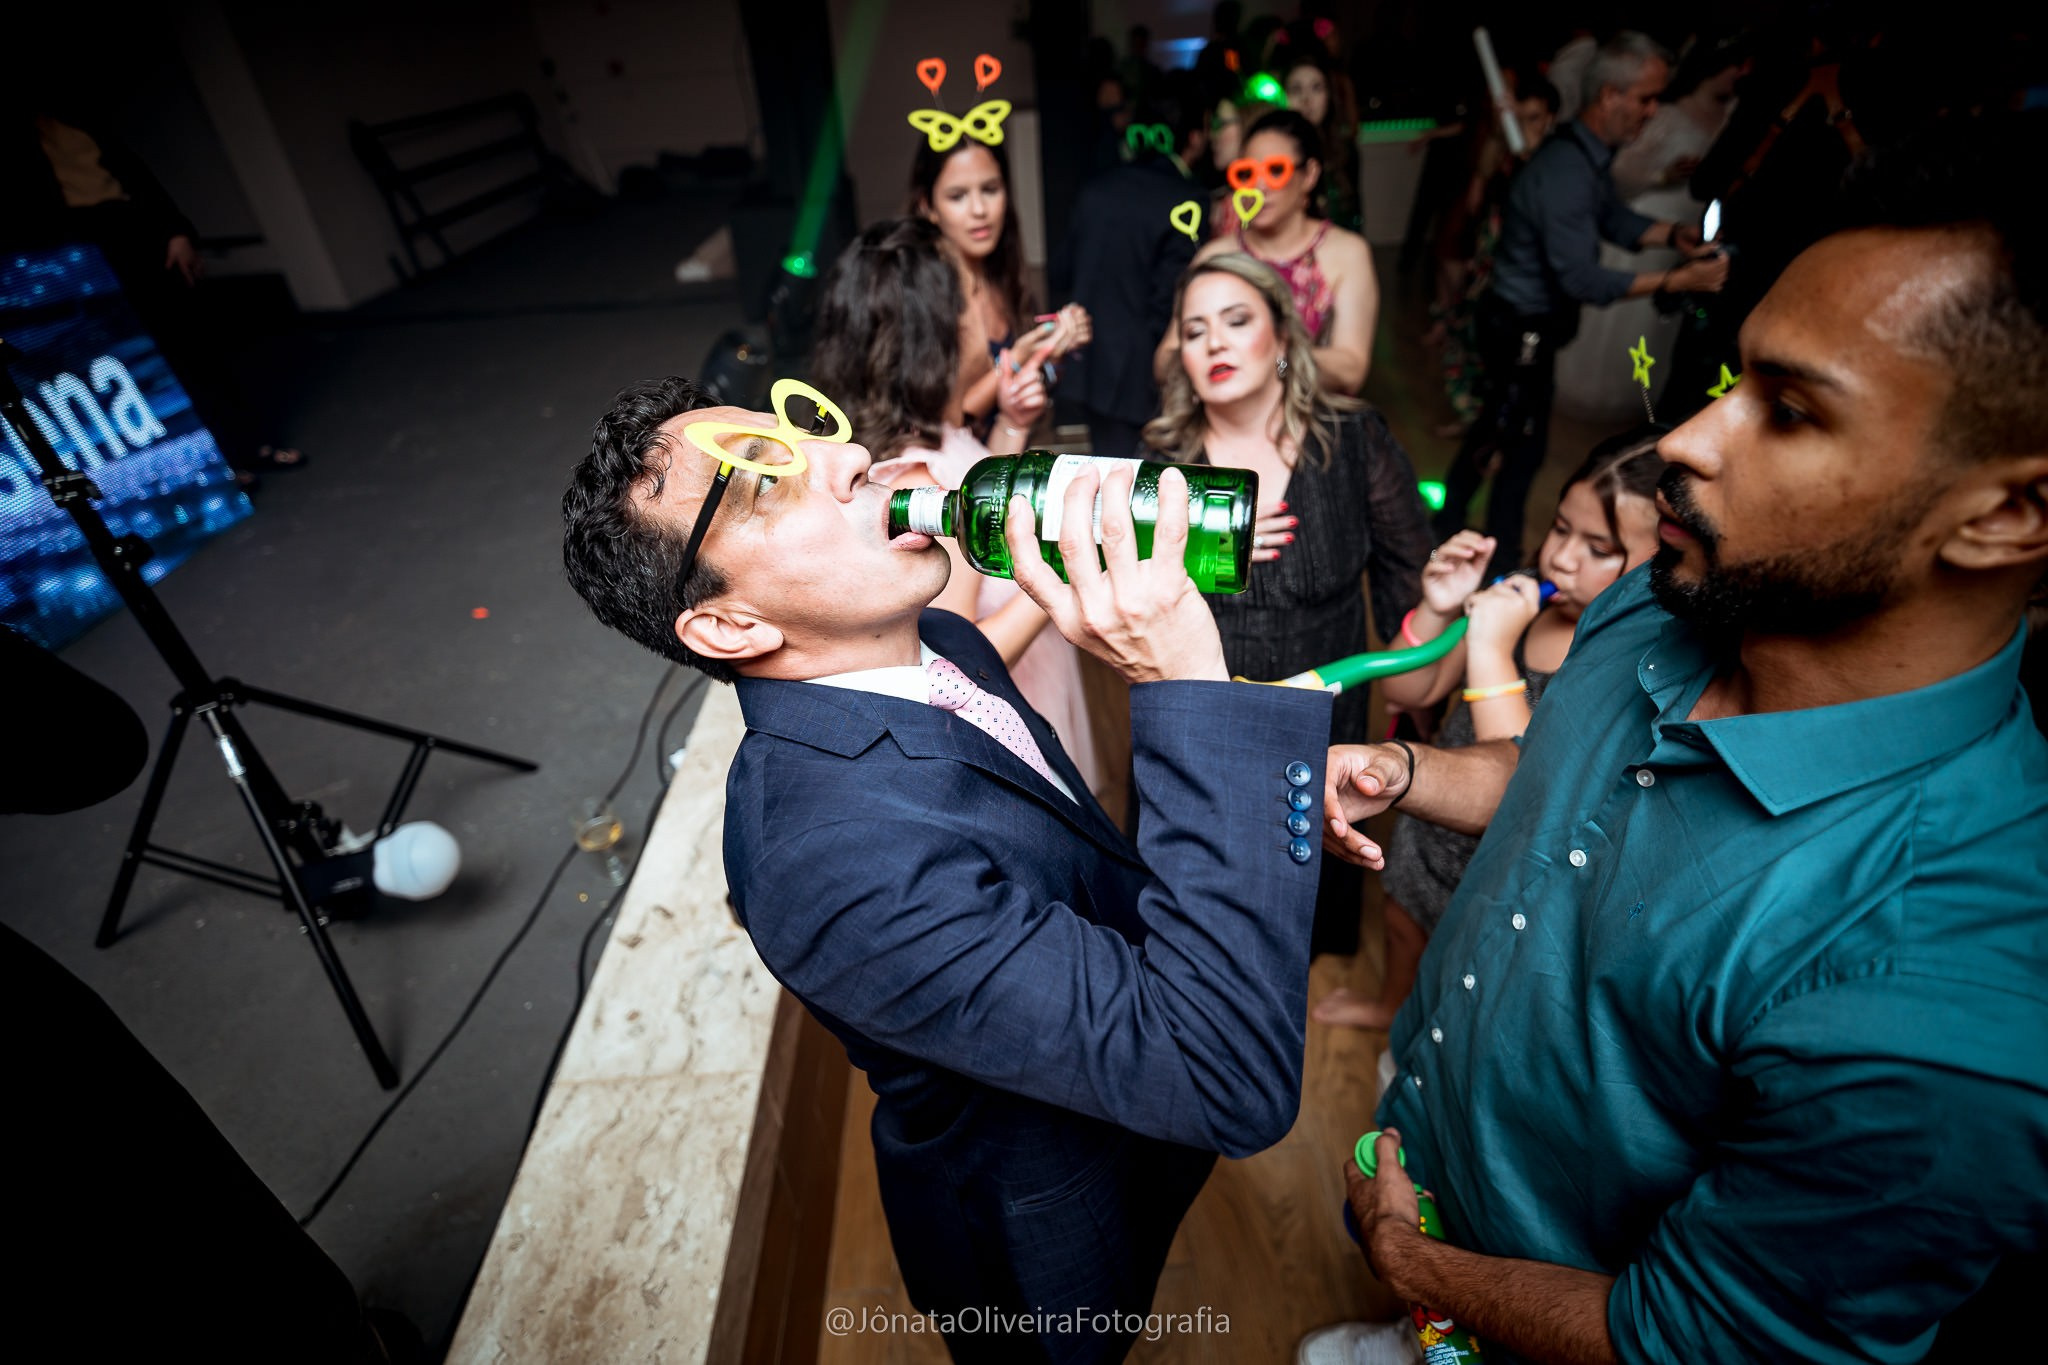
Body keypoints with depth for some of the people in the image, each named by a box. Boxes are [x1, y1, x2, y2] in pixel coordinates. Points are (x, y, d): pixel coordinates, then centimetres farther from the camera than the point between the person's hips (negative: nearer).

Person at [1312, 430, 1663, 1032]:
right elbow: (1407, 691, -7)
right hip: (1433, 826, 6)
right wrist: (1438, 611, -25)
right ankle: (1391, 1007, 65)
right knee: (1404, 927, 34)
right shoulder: (1524, 596, -14)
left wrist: (1489, 649, -39)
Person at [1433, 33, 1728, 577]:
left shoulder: (1588, 154, 4)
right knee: (1524, 441, 4)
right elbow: (1582, 279, -30)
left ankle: (1450, 523, 35)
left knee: (1498, 426, 20)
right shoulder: (1566, 171, -27)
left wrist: (1675, 234, -6)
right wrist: (1675, 281, -29)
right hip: (1522, 328, -10)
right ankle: (1502, 554, 21)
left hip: (1526, 322, 10)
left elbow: (1617, 221, 12)